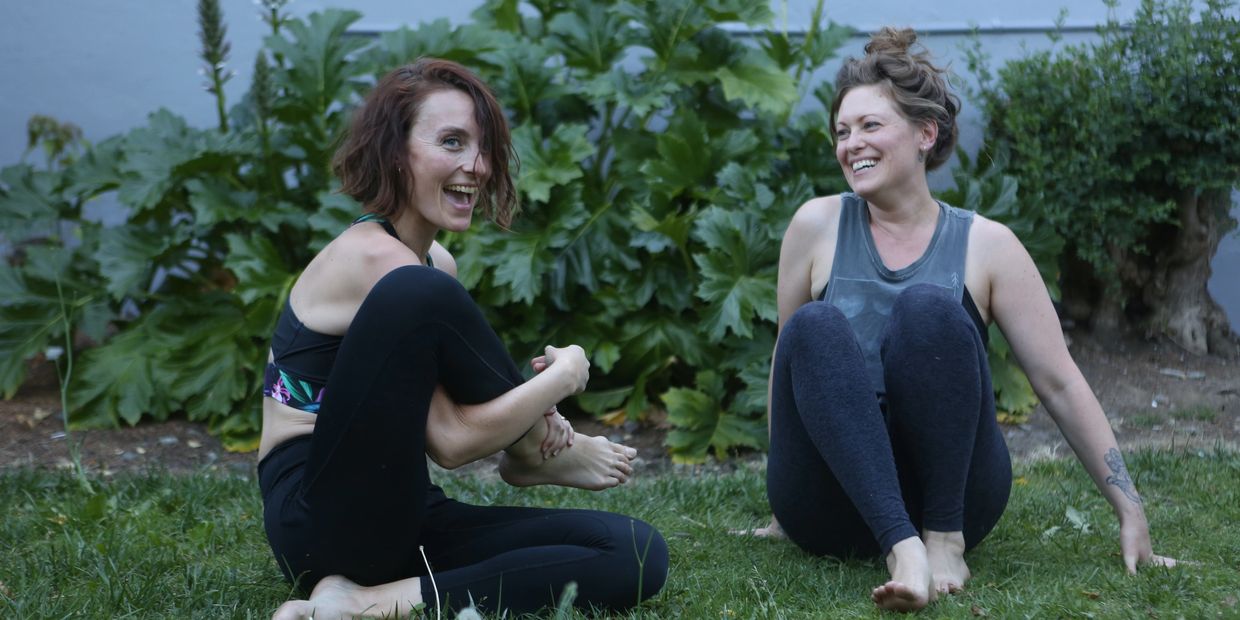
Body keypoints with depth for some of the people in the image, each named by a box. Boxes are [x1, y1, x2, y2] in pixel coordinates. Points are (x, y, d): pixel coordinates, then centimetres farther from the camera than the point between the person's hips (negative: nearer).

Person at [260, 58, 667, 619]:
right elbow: (453, 441, -20)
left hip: (403, 522, 9)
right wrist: (565, 373, -7)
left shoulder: (438, 265, 14)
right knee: (420, 295, -28)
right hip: (324, 521, -9)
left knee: (638, 555, -10)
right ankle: (543, 460, -2)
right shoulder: (376, 258, -15)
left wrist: (530, 416, -9)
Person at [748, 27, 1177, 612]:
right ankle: (902, 550, -39)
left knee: (928, 307, -24)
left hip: (952, 491, -1)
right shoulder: (817, 226, 5)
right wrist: (786, 504, 16)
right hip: (831, 510, 1)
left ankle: (945, 539, -22)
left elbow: (1059, 382, 1)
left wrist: (1130, 512, -3)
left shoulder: (986, 245, 2)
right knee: (816, 326, -26)